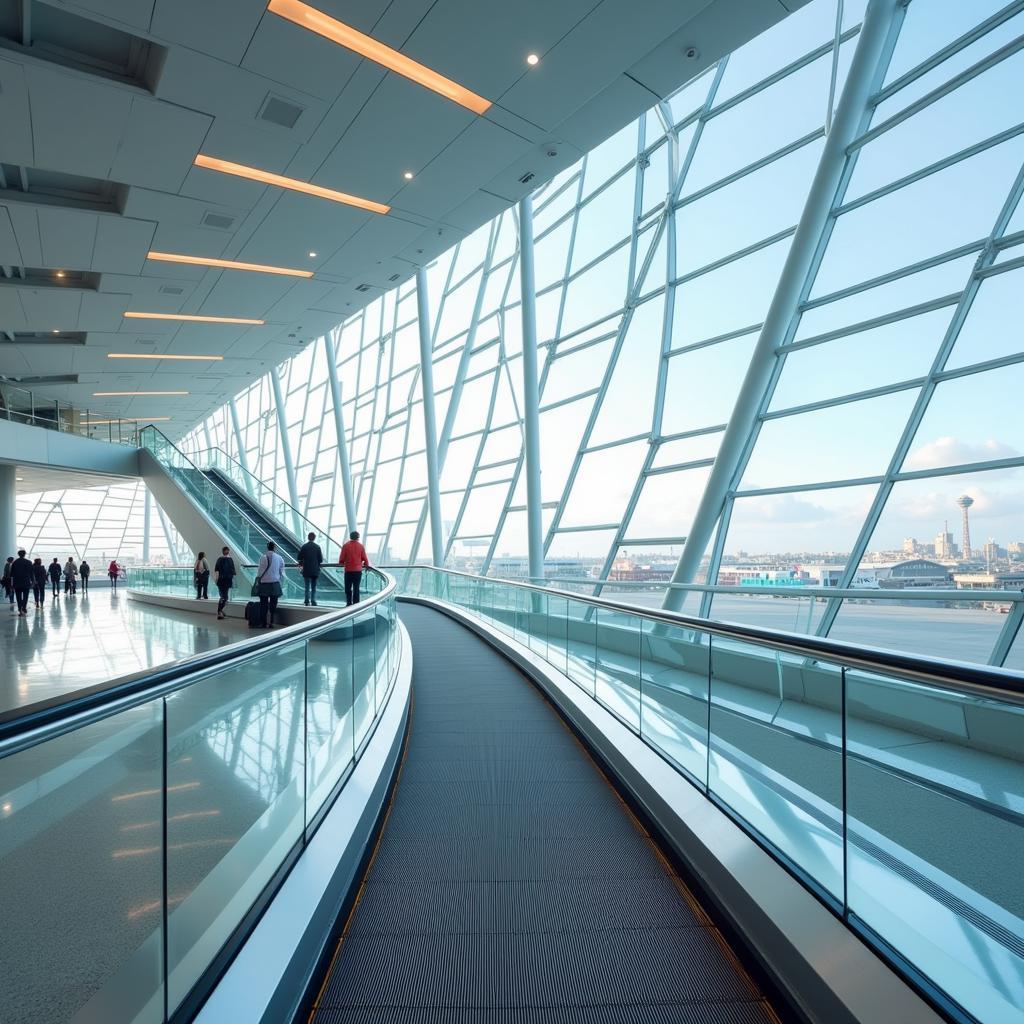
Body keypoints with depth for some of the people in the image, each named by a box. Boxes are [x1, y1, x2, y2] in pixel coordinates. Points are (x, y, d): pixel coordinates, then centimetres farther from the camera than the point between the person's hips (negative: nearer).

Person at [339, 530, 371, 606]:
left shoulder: (345, 545, -4)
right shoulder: (361, 546, -2)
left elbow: (342, 559, -4)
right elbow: (365, 559, -1)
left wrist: (341, 563, 18)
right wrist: (367, 565, 19)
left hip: (348, 570, -1)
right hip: (358, 570, 1)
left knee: (348, 588, 9)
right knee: (356, 588, 6)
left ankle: (349, 603, 4)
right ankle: (356, 604, 5)